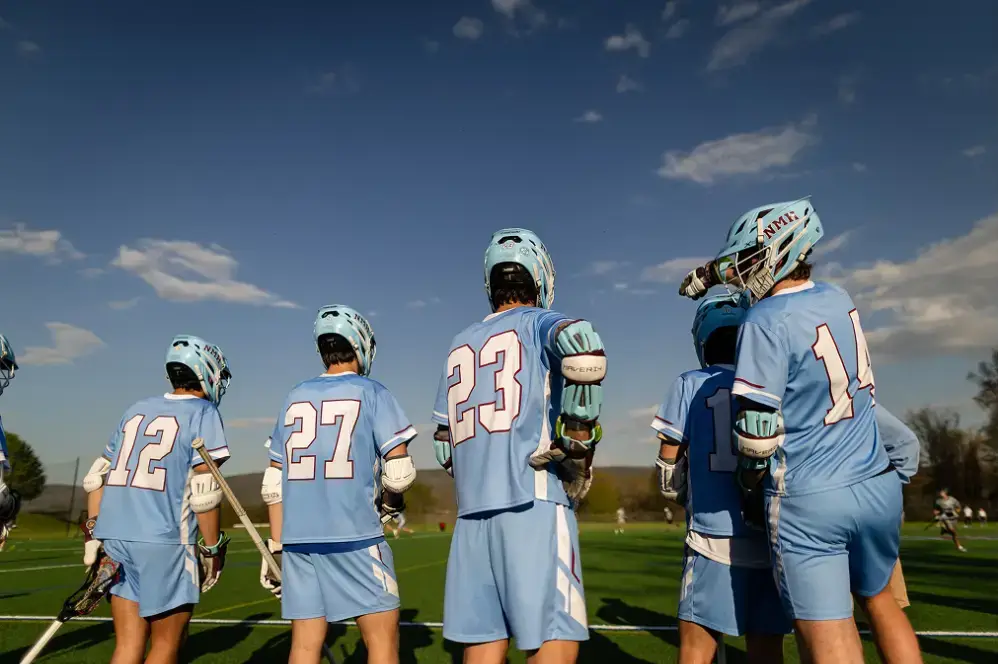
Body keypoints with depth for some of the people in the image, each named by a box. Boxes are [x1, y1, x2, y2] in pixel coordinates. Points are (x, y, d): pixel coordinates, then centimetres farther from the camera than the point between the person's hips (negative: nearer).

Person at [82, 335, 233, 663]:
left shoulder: (136, 410, 15)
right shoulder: (202, 413, -4)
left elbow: (97, 476, 16)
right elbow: (204, 491, -10)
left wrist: (93, 532, 20)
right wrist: (212, 549, -3)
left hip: (114, 536, 6)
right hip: (165, 540, -6)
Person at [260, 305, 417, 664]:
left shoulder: (294, 398, 11)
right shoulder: (372, 393, -2)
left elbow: (273, 485, 11)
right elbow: (399, 472, -9)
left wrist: (275, 546, 17)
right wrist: (389, 503, 11)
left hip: (298, 539, 5)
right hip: (355, 536, -5)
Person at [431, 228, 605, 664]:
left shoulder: (460, 346, 19)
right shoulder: (540, 323, 3)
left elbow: (444, 447, 19)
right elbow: (584, 348, -23)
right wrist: (578, 450, -14)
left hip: (473, 509, 6)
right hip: (533, 501, -6)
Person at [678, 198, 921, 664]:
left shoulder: (765, 323, -17)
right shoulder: (838, 298, 3)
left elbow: (758, 429, -17)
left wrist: (750, 489, -1)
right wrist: (717, 274, 28)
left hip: (809, 501, -7)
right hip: (879, 487, 8)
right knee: (881, 602, 29)